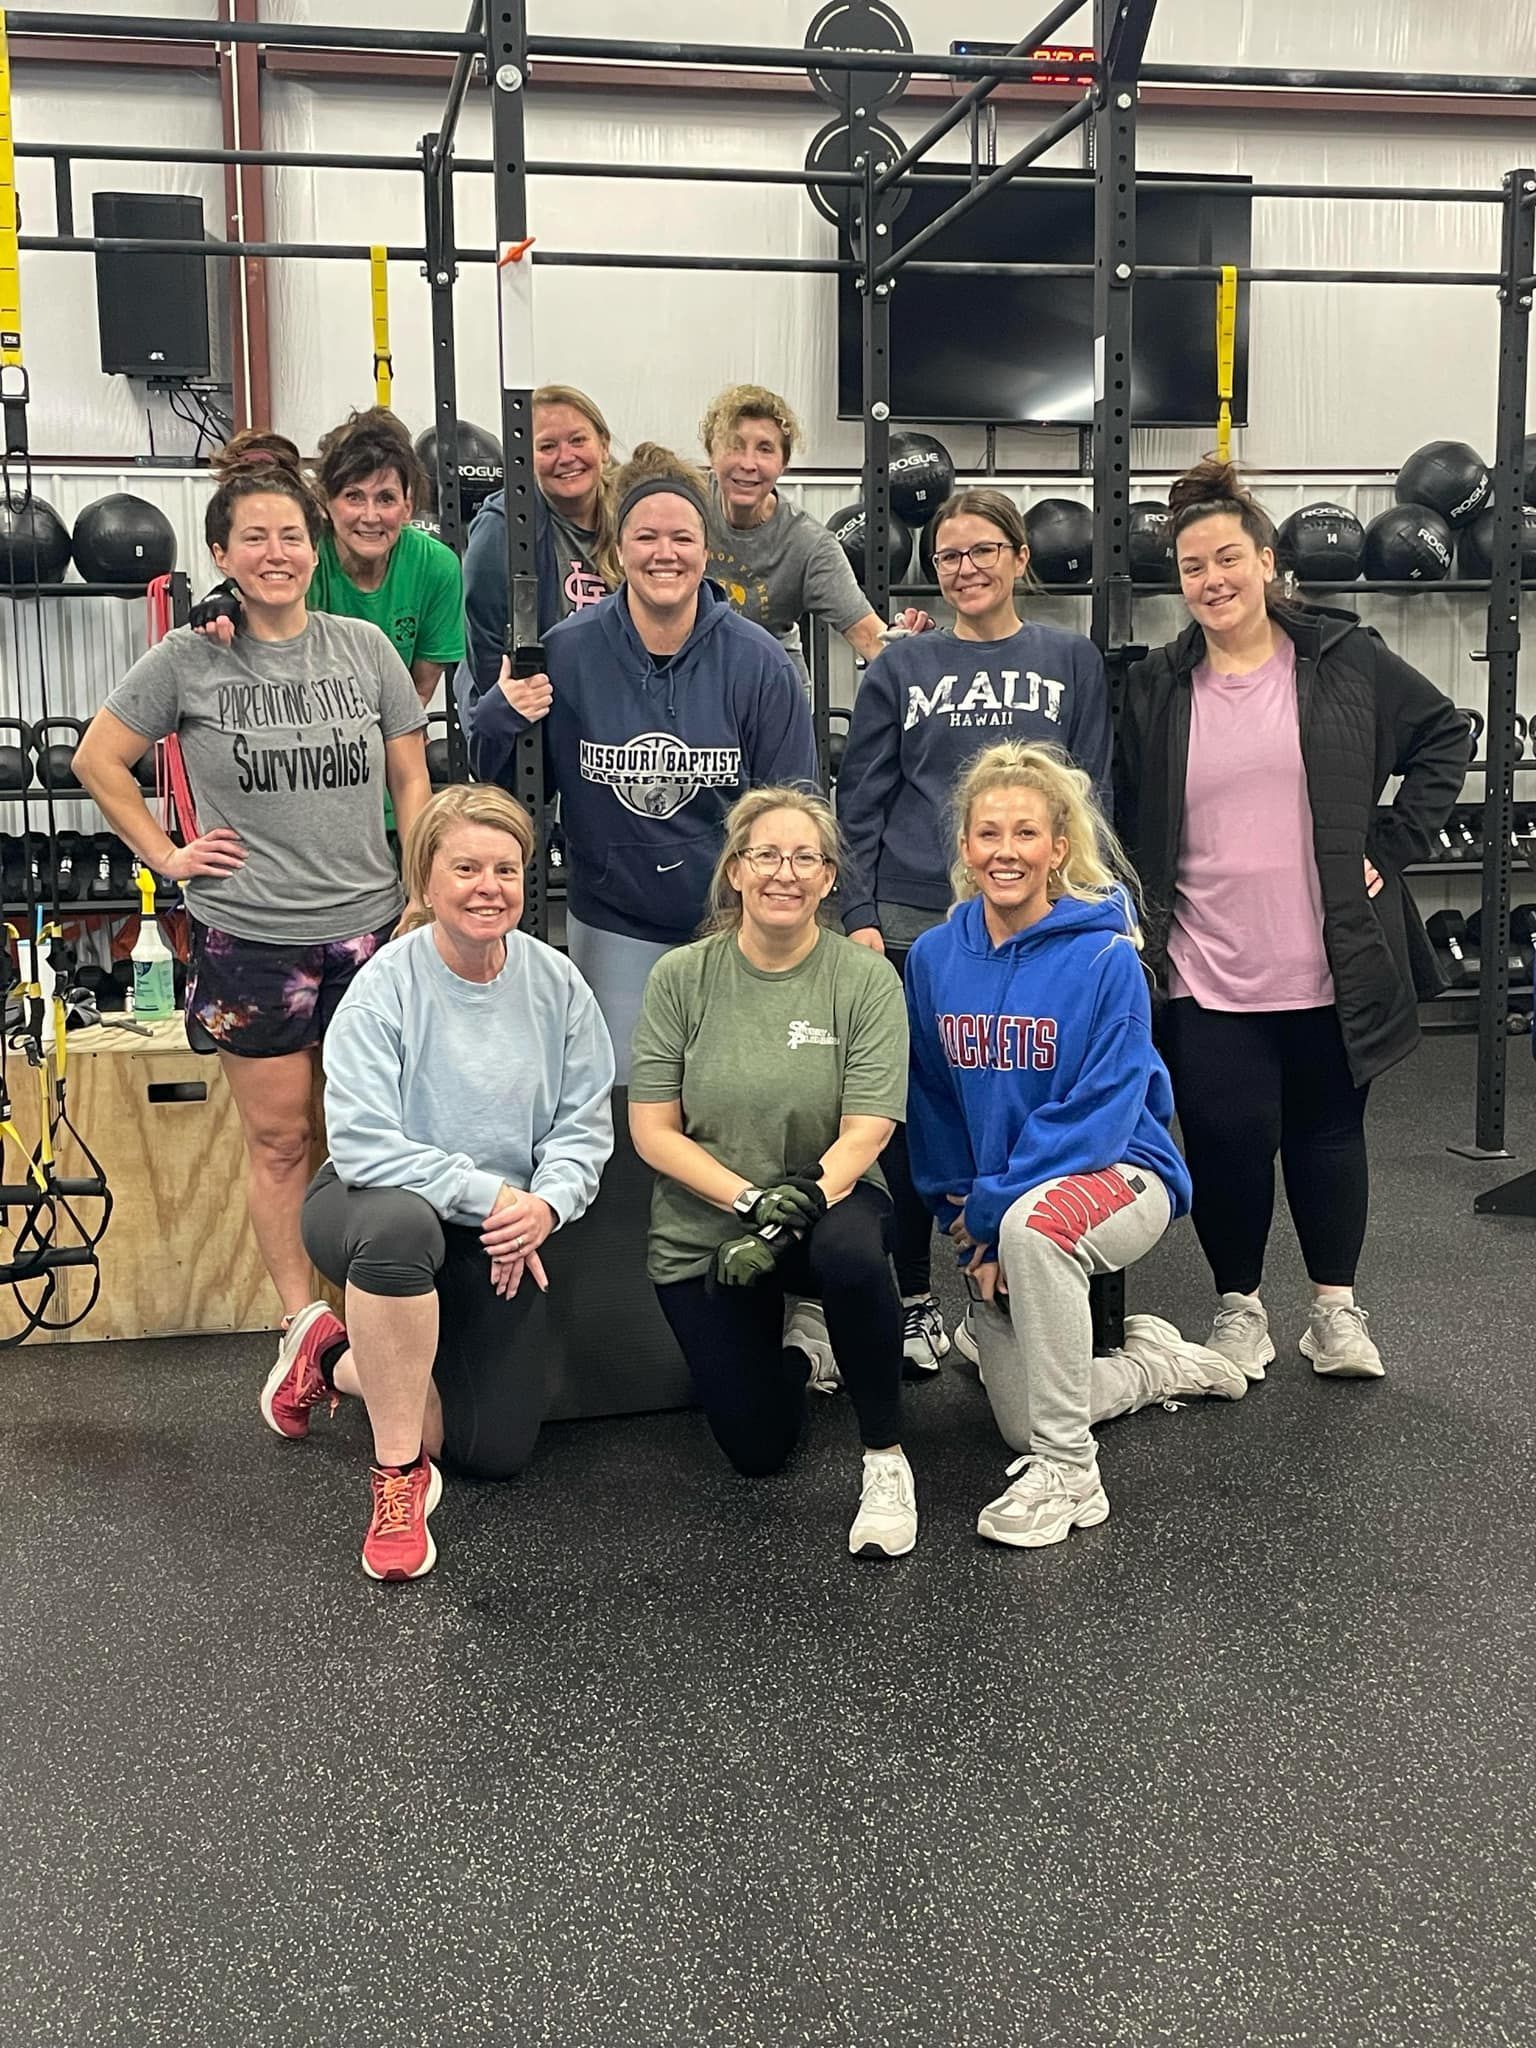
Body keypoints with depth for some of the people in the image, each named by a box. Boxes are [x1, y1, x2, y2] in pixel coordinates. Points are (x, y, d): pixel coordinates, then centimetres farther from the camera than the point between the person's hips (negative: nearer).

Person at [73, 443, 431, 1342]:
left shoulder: (364, 647, 1)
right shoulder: (189, 659, -3)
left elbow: (411, 780, 6)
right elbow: (99, 759, 5)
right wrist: (166, 853, -1)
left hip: (368, 929, 1)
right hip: (250, 940, -1)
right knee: (279, 1139, 9)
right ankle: (300, 1317, 22)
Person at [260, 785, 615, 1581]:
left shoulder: (555, 984, -8)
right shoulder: (386, 986, -19)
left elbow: (584, 1127, -7)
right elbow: (363, 1143, -25)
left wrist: (544, 1203, -26)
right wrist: (487, 1194, -28)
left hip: (497, 1238, 4)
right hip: (370, 1204, -4)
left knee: (495, 1452, 0)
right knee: (403, 1221, -44)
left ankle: (334, 1357, 25)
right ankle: (400, 1477, -27)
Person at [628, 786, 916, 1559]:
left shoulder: (866, 980, -8)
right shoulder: (681, 976, -5)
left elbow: (865, 1134, -13)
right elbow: (652, 1130, -7)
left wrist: (795, 1209, -28)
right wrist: (749, 1198, -20)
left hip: (828, 1201, -1)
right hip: (704, 1228, 2)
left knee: (851, 1254, -38)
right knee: (756, 1446, -4)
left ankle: (885, 1457, -16)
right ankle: (782, 1341, 32)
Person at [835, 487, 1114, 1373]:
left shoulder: (1071, 662, 7)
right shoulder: (902, 667, 7)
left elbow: (1091, 794, 5)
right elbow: (862, 801, 5)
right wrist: (859, 916, -3)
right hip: (912, 922, 0)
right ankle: (914, 1299, 18)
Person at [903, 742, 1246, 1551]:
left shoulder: (1106, 958, -18)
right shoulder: (933, 957, -3)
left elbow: (1102, 1112, -21)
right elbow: (932, 1106, 5)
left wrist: (991, 1209, -23)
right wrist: (965, 1220, -4)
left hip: (1116, 1173, -5)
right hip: (993, 1214, 6)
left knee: (1033, 1223, -40)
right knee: (1022, 1422, 6)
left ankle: (1069, 1475, -28)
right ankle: (1157, 1361, 38)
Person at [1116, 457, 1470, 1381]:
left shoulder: (1344, 660, 0)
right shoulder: (1157, 687, 4)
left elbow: (1445, 735, 7)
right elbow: (1133, 826, 9)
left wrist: (1394, 845, -1)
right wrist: (1139, 936, 4)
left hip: (1328, 966, 0)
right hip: (1208, 974, 0)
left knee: (1329, 1131, 13)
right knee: (1228, 1140, 1)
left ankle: (1337, 1305, 28)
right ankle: (1239, 1305, 23)